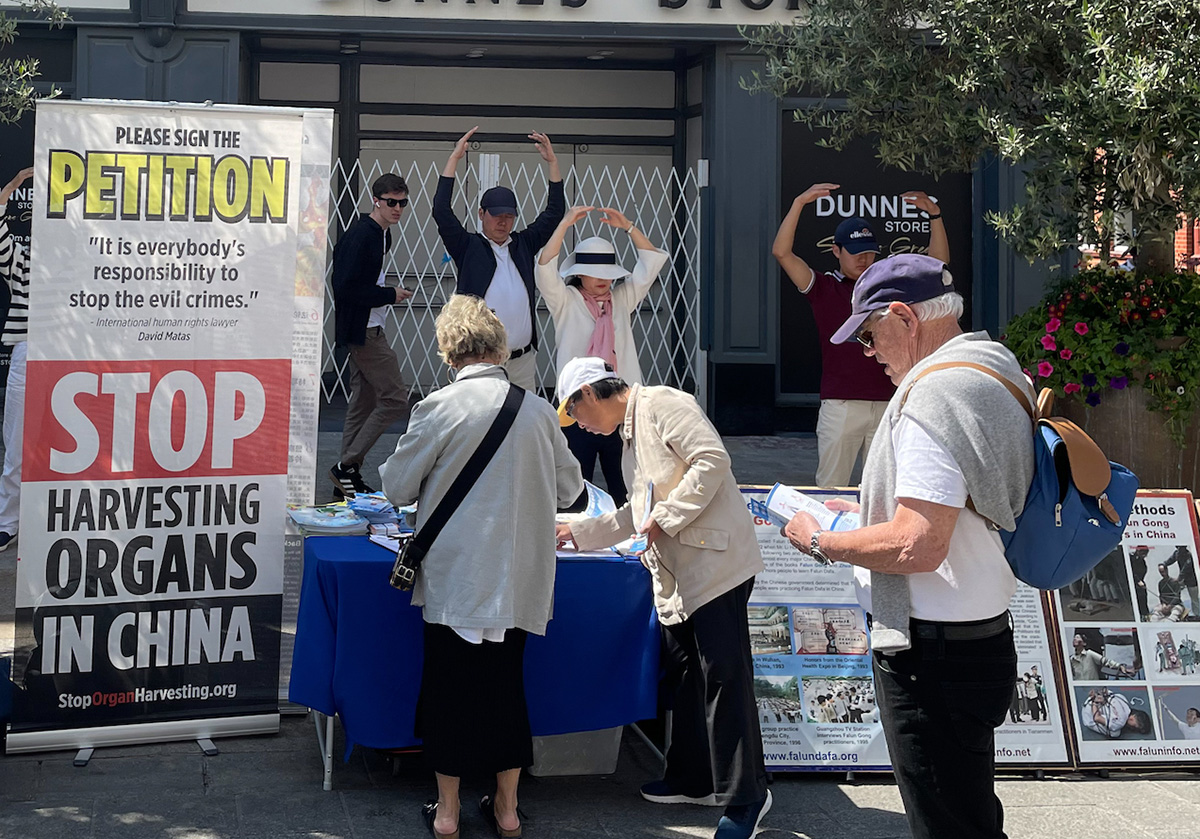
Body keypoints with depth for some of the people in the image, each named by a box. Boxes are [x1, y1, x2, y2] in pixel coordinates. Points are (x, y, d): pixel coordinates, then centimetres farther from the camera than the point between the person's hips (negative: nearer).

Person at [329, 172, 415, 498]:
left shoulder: (381, 234, 12)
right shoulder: (360, 236, -18)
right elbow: (346, 288, -23)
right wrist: (390, 295, -16)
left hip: (366, 330, 10)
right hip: (363, 330, -10)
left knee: (364, 401, 12)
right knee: (395, 398, -10)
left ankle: (348, 476, 17)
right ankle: (346, 466, -6)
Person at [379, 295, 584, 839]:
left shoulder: (438, 408, -13)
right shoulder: (538, 411, -3)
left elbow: (397, 488, -4)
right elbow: (569, 488, 9)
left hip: (454, 577, -3)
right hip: (518, 578, 3)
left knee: (448, 685, 9)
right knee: (506, 683, 14)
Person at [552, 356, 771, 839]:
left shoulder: (662, 405, -8)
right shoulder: (631, 433, 22)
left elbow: (712, 459, -21)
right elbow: (637, 514, 31)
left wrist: (666, 518, -17)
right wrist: (578, 534, 32)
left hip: (715, 564, -10)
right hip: (676, 576, 10)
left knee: (723, 677, -6)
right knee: (684, 675, 16)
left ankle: (745, 797, 1)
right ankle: (692, 779, 29)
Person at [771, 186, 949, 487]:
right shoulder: (824, 287, 7)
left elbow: (938, 262, 13)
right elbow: (781, 252, -4)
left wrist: (934, 215, 0)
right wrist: (799, 203, -12)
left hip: (887, 404, 3)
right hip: (839, 404, -2)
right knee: (830, 489, 0)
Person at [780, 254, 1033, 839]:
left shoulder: (935, 395, -21)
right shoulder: (995, 372, 13)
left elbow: (916, 546, -27)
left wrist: (821, 542, -12)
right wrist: (862, 514, 21)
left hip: (935, 657, -11)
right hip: (981, 639, 11)